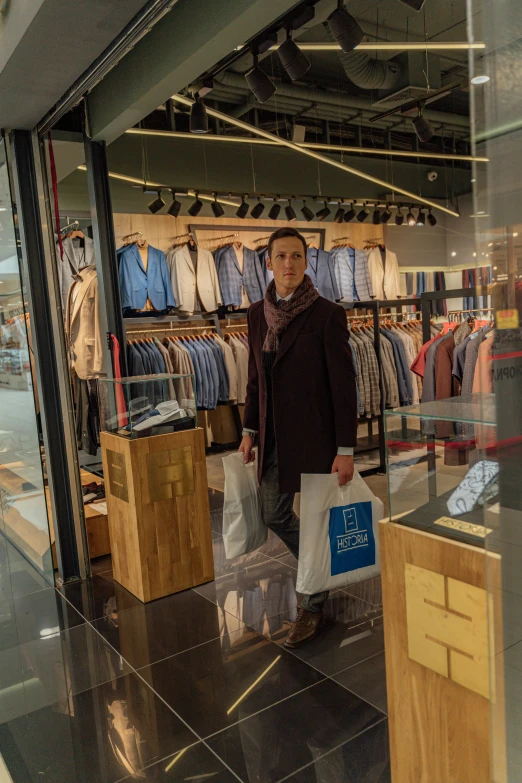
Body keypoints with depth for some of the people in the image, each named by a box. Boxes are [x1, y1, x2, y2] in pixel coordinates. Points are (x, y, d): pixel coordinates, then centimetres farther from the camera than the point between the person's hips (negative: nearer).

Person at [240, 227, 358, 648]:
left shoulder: (327, 314, -11)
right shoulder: (258, 314, 5)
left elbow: (344, 384, -11)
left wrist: (346, 449, -13)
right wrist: (250, 430, 12)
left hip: (314, 434, -6)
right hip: (274, 435, 6)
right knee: (274, 514, 15)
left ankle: (314, 605, 26)